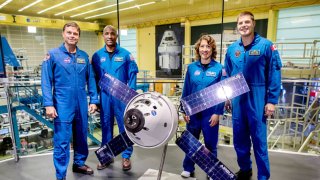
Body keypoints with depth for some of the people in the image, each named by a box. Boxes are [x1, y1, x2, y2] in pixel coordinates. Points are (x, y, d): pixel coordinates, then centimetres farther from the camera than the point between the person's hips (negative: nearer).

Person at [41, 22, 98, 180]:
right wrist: (48, 104, -14)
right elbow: (46, 81, -7)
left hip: (82, 105, 4)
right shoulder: (53, 54, -3)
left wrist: (93, 100, 4)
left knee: (81, 136, 17)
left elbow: (91, 79, 9)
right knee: (62, 142, 2)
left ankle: (79, 164, 37)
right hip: (63, 105, -4)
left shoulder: (84, 56, 8)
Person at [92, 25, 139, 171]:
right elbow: (94, 77, 8)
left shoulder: (126, 54, -1)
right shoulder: (97, 55, 5)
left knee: (125, 126, 5)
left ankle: (126, 156, 21)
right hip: (104, 96, 2)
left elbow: (132, 76, -3)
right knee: (106, 126, 12)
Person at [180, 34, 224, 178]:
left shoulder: (219, 68, -6)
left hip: (210, 113, -2)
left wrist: (217, 113, -10)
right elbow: (186, 91, 3)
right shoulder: (191, 67, 1)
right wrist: (184, 110, 1)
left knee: (210, 143, 12)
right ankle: (188, 169, 35)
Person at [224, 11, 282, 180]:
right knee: (239, 137, 14)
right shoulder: (232, 49, 7)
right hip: (237, 99, 4)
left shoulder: (266, 45, -5)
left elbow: (275, 74, -6)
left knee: (259, 139, 4)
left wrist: (272, 101, -10)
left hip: (257, 99, -4)